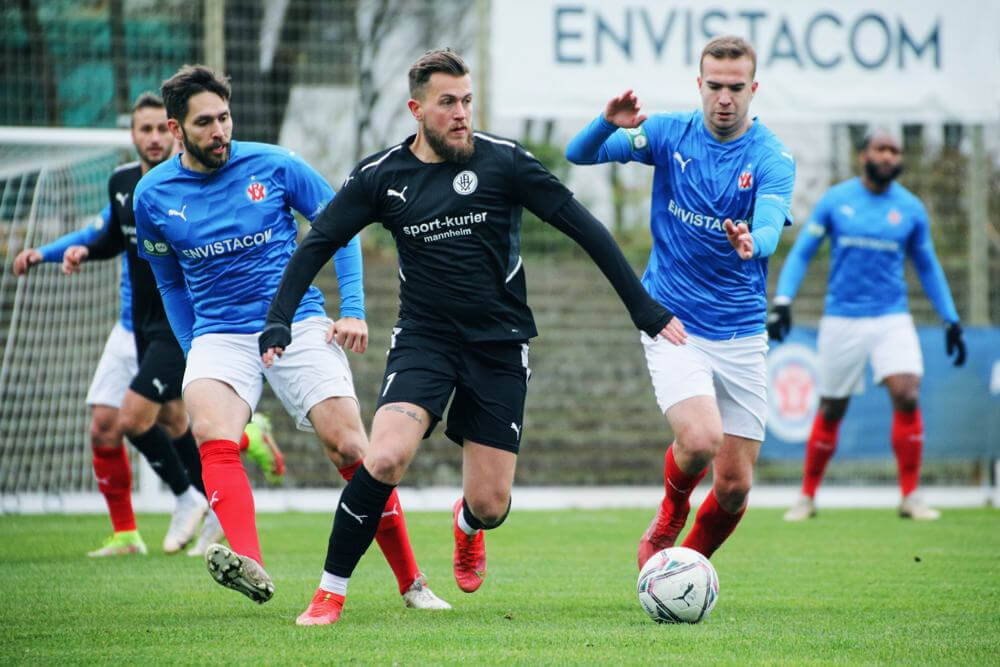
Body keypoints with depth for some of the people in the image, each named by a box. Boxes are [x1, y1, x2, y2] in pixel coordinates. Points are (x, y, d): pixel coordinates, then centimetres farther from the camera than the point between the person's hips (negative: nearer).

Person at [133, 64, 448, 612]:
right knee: (210, 432, -30)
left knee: (349, 447, -11)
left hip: (298, 324, -1)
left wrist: (354, 311, -2)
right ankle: (249, 564, -48)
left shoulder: (273, 166, -2)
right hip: (218, 336, 1)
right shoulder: (153, 196, 3)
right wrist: (193, 354, 13)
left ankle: (411, 582, 4)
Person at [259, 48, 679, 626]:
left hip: (499, 344, 0)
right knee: (386, 457, -26)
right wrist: (278, 321, -6)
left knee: (490, 505, -1)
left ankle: (467, 525, 40)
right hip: (424, 337, 0)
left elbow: (583, 227, -5)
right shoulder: (380, 176, -1)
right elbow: (318, 244, 6)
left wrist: (645, 308, -8)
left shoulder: (503, 161, -7)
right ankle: (331, 592, -9)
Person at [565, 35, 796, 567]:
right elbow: (579, 154, -4)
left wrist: (752, 242, -49)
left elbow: (770, 228, -25)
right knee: (700, 440, -25)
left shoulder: (772, 158, -7)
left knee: (735, 485, 1)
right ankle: (668, 519, 9)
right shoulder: (670, 133, -2)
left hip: (741, 333, 1)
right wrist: (610, 123, -26)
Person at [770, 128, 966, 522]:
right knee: (831, 411, 3)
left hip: (892, 319, 1)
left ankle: (910, 496, -9)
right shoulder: (836, 201, 0)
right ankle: (807, 497, 19)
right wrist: (782, 302, -7)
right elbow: (801, 253, 5)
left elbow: (927, 267, 15)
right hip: (841, 321, -1)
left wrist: (950, 321, 12)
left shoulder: (911, 209, 4)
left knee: (907, 396, -17)